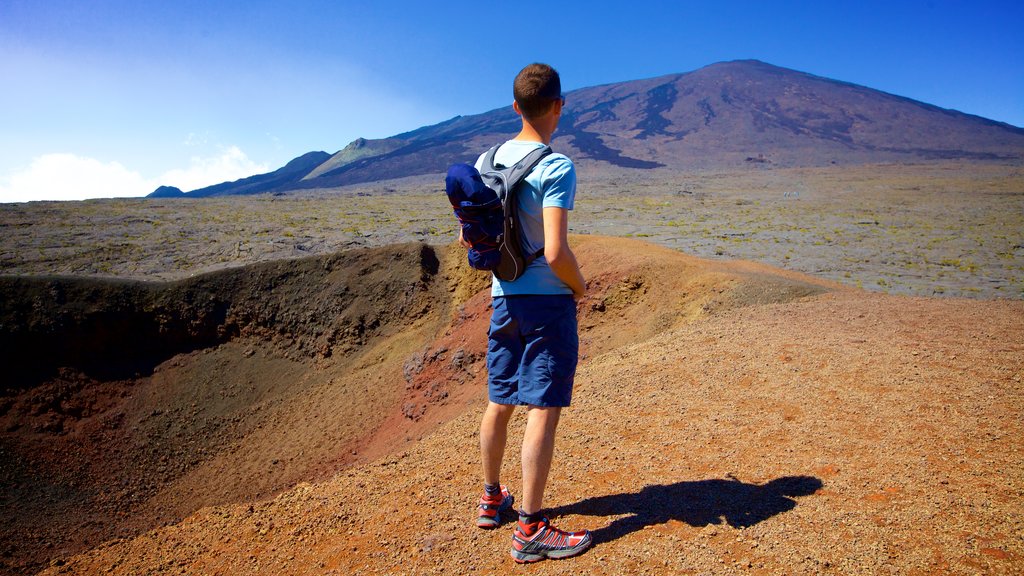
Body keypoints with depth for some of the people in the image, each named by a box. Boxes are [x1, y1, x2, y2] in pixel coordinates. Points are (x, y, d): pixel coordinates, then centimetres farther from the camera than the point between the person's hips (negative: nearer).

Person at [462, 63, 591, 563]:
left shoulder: (487, 160, 6)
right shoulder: (556, 168, -16)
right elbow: (555, 252, -22)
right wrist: (581, 287, -4)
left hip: (503, 300, 7)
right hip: (547, 302, -7)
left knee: (499, 403, 17)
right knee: (543, 410, 0)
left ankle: (491, 500, 34)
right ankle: (530, 529, 8)